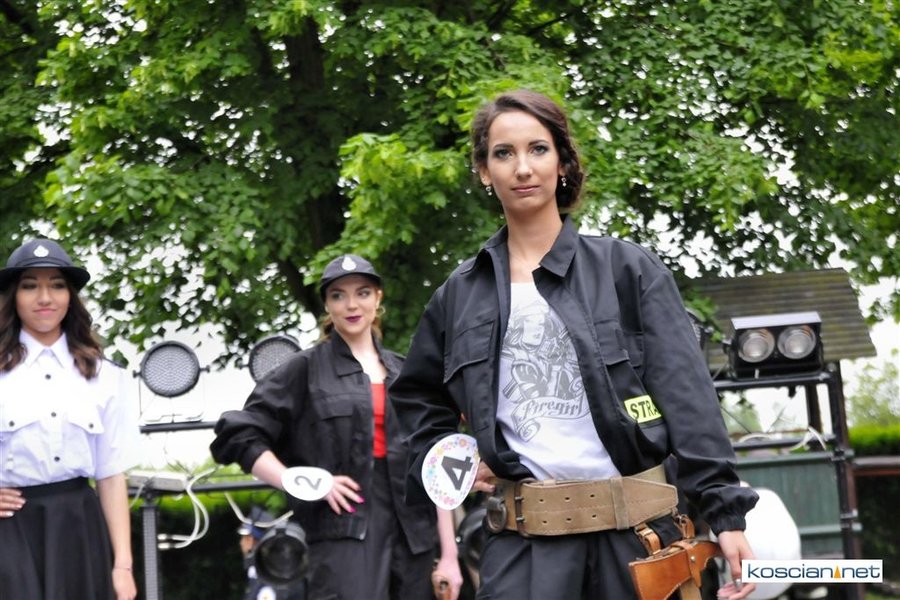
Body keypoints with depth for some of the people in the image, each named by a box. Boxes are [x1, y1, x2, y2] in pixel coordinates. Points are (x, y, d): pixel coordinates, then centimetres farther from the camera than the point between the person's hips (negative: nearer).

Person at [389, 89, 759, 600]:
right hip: (524, 542, 1)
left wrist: (726, 511, -12)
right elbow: (415, 395, 26)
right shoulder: (461, 293, 11)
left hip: (635, 531, -1)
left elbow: (688, 398, -4)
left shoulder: (628, 269, 3)